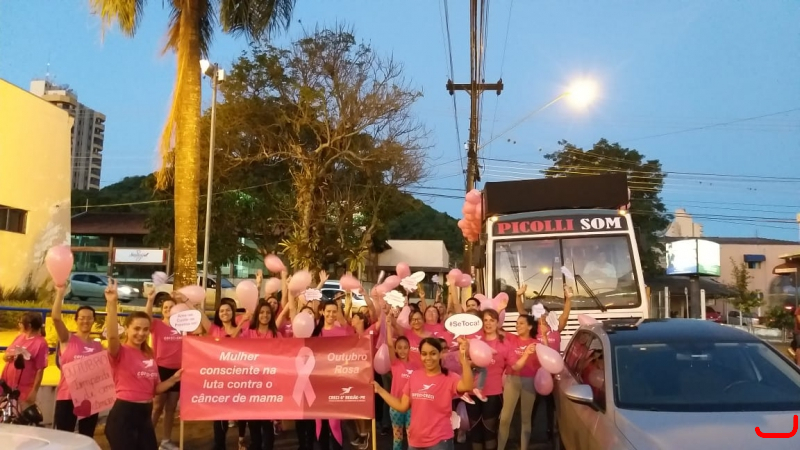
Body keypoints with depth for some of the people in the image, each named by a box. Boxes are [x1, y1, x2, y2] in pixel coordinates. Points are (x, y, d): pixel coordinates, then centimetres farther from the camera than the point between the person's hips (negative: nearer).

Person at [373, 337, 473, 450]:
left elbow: (467, 386, -31)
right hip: (415, 441, 5)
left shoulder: (449, 378, -9)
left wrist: (463, 357, -41)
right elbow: (402, 406, 8)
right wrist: (380, 390, 6)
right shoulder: (415, 376, 5)